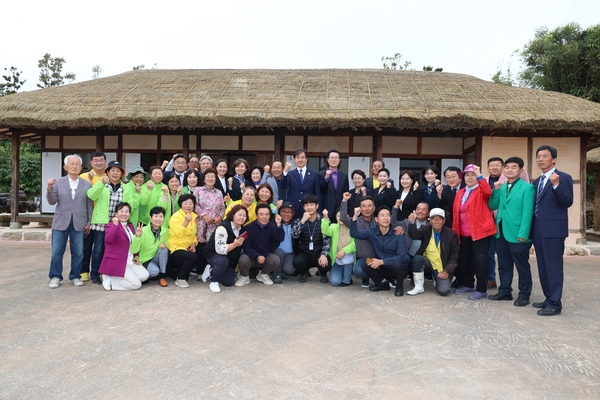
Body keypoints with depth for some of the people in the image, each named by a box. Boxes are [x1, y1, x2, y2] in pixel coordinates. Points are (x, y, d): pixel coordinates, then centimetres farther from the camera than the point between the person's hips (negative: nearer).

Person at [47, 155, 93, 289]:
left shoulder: (87, 184, 4)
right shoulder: (58, 182, 3)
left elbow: (90, 205, 5)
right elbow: (52, 202, 0)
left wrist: (89, 222, 1)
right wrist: (50, 189, -17)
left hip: (79, 223, 0)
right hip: (61, 222, 0)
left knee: (78, 252, 6)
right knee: (57, 252, 5)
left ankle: (75, 276, 19)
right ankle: (55, 277, 17)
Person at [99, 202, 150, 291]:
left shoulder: (130, 226, 15)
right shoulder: (111, 225, -8)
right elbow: (108, 240, -29)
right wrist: (115, 224, -35)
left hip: (130, 261, 8)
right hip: (116, 262, -8)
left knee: (145, 276, -9)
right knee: (136, 284, -16)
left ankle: (118, 278, 4)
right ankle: (110, 280, 0)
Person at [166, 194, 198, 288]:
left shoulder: (194, 216, 10)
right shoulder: (175, 217, -10)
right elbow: (179, 233, -23)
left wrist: (194, 243, 0)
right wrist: (186, 221, -34)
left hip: (187, 248, 8)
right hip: (175, 249, -8)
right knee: (192, 257, -31)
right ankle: (180, 279, -10)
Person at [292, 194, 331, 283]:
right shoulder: (299, 220, 4)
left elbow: (327, 239, -10)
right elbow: (295, 235, -15)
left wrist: (323, 254, -25)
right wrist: (303, 221, -24)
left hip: (318, 253, -1)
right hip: (304, 253, 1)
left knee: (326, 264, -31)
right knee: (297, 262, -32)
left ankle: (323, 274, 11)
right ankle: (304, 273, 8)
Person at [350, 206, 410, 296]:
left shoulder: (397, 234, -16)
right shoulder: (372, 232, -6)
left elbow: (402, 257, -21)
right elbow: (354, 234, -16)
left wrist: (382, 261, -27)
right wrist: (355, 217, -27)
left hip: (397, 268, -3)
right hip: (383, 269, 3)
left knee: (397, 264, -34)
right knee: (367, 265, -21)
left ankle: (399, 287, -3)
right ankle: (383, 284, 6)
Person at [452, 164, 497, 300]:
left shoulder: (481, 191, -4)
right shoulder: (460, 193, 13)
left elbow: (488, 192, -29)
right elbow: (456, 213, 12)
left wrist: (479, 176, -29)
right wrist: (455, 230, 9)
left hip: (480, 231, -7)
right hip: (464, 233, 7)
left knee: (480, 260, -3)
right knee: (465, 259, 14)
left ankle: (481, 290, 5)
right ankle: (468, 285, 29)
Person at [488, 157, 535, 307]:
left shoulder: (527, 187, -7)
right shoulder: (502, 187, 12)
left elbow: (527, 212, -13)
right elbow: (492, 206, 10)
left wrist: (523, 233, -19)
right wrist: (496, 190, -4)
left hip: (517, 234, -6)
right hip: (501, 233, 6)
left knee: (522, 266, 6)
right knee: (504, 265, 15)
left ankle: (524, 295, 17)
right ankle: (505, 291, 26)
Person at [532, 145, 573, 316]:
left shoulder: (563, 177, -5)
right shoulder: (537, 181, 18)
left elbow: (568, 202, -15)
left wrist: (556, 185, -27)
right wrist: (531, 228, 10)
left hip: (553, 228, -8)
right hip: (538, 229, 8)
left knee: (553, 267, -5)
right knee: (543, 267, 14)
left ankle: (555, 304, 1)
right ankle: (548, 298, 25)